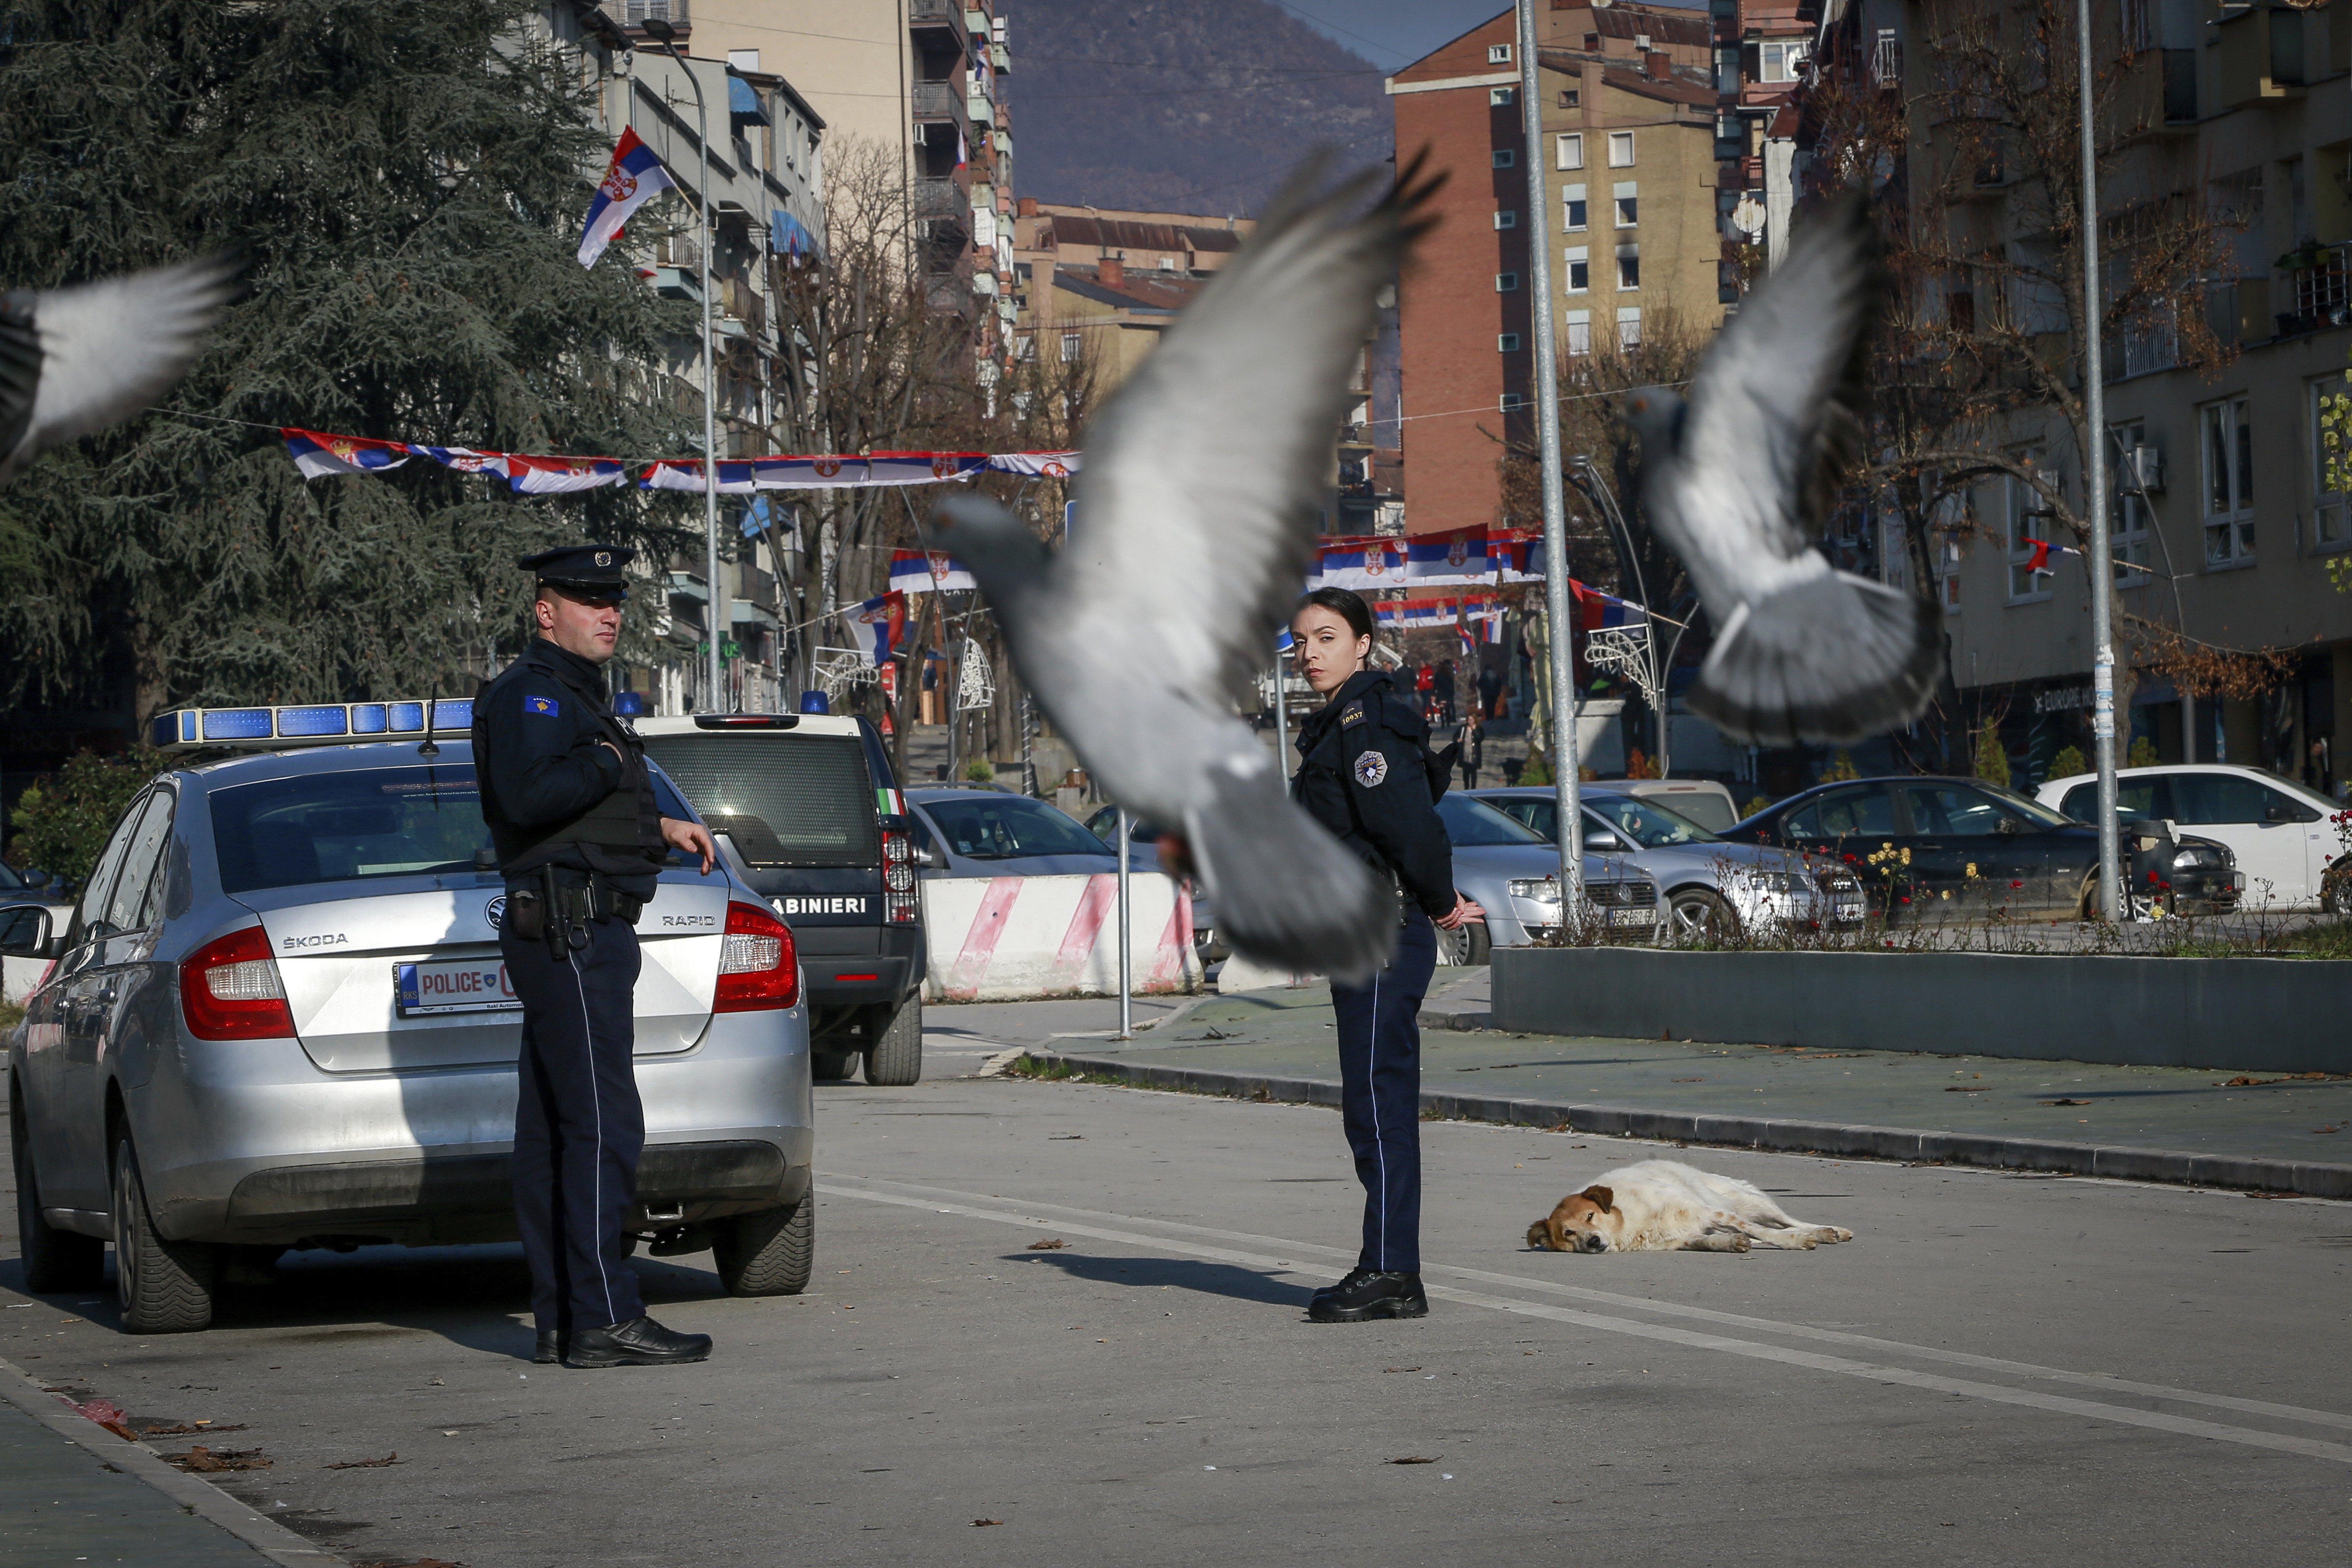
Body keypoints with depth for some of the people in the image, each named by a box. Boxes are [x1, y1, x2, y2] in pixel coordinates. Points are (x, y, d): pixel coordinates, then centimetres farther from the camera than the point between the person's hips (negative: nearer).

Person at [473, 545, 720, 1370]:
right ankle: (604, 1320, -15)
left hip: (580, 933, 11)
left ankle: (560, 1318, 12)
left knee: (552, 1129, 10)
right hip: (570, 930, -11)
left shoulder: (577, 694, 22)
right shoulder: (530, 692, -11)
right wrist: (606, 762, -14)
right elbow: (528, 794, -28)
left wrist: (658, 827, 19)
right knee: (601, 1123, -13)